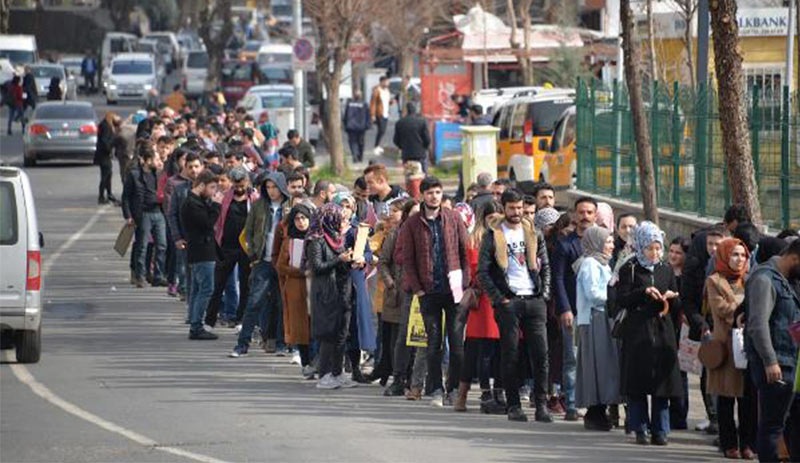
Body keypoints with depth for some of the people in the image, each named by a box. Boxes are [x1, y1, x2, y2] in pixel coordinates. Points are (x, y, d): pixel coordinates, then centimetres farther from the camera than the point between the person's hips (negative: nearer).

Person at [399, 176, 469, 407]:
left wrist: (464, 283, -3)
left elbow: (465, 252, 6)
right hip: (429, 292, 0)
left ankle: (453, 389, 6)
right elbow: (407, 258, 4)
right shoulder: (413, 224, 3)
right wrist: (417, 288, -3)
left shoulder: (453, 219, 5)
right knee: (433, 342, 1)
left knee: (457, 342, -1)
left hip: (453, 290, 0)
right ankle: (437, 390, 6)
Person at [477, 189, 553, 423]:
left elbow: (545, 267, 16)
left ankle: (541, 404, -2)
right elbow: (483, 271, -2)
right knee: (510, 355, -2)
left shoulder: (533, 234, 13)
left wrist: (544, 294, 3)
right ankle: (513, 405, 4)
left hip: (534, 300, 3)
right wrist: (499, 298, -8)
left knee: (540, 353, -5)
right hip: (508, 301, -2)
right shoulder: (493, 236, 2)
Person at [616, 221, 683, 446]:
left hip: (663, 332, 3)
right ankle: (640, 429, 4)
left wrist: (671, 297, -7)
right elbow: (621, 300, -7)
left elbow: (677, 305, 15)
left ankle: (659, 431, 4)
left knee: (662, 383, 0)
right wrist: (644, 292, -18)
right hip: (637, 333, -3)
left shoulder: (666, 270, 12)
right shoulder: (630, 269, 0)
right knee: (638, 384, -3)